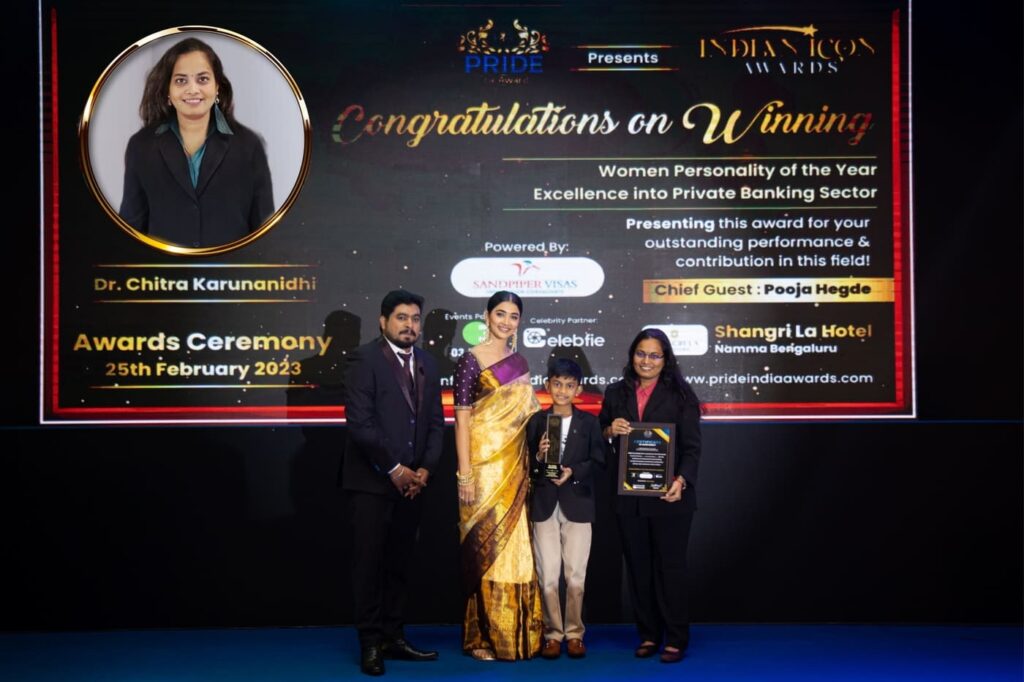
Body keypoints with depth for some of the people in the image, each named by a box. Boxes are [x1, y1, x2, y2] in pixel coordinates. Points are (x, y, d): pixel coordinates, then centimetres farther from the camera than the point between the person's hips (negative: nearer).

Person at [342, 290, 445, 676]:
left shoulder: (427, 364, 11)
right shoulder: (366, 359, -8)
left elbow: (436, 422, 11)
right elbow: (360, 422, -16)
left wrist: (425, 469, -2)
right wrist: (394, 468, -14)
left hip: (411, 481, 6)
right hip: (372, 480, -6)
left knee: (399, 564, 10)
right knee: (369, 562, 1)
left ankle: (392, 637, 19)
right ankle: (370, 643, 9)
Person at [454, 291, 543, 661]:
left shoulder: (519, 362, 13)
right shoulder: (471, 360, -6)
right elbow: (461, 419, -10)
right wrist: (465, 474, -15)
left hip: (516, 465, 6)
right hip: (484, 462, -6)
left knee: (516, 546, 8)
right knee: (486, 547, -1)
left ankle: (515, 632, 19)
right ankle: (482, 636, 9)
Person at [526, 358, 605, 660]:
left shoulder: (589, 422, 4)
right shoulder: (536, 421, 5)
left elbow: (597, 462, 0)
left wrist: (573, 471, -14)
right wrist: (539, 457, -15)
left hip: (577, 505, 0)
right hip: (544, 505, 1)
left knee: (576, 575, 2)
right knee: (547, 576, 1)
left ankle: (574, 633, 15)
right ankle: (553, 633, 13)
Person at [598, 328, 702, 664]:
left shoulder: (680, 395, -2)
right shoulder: (616, 393, 9)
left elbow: (692, 447, -6)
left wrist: (681, 480, -22)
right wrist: (611, 430, -10)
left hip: (668, 496, -4)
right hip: (628, 497, 4)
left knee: (670, 567, 2)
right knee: (638, 567, 10)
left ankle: (675, 640, 10)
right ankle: (648, 635, 20)